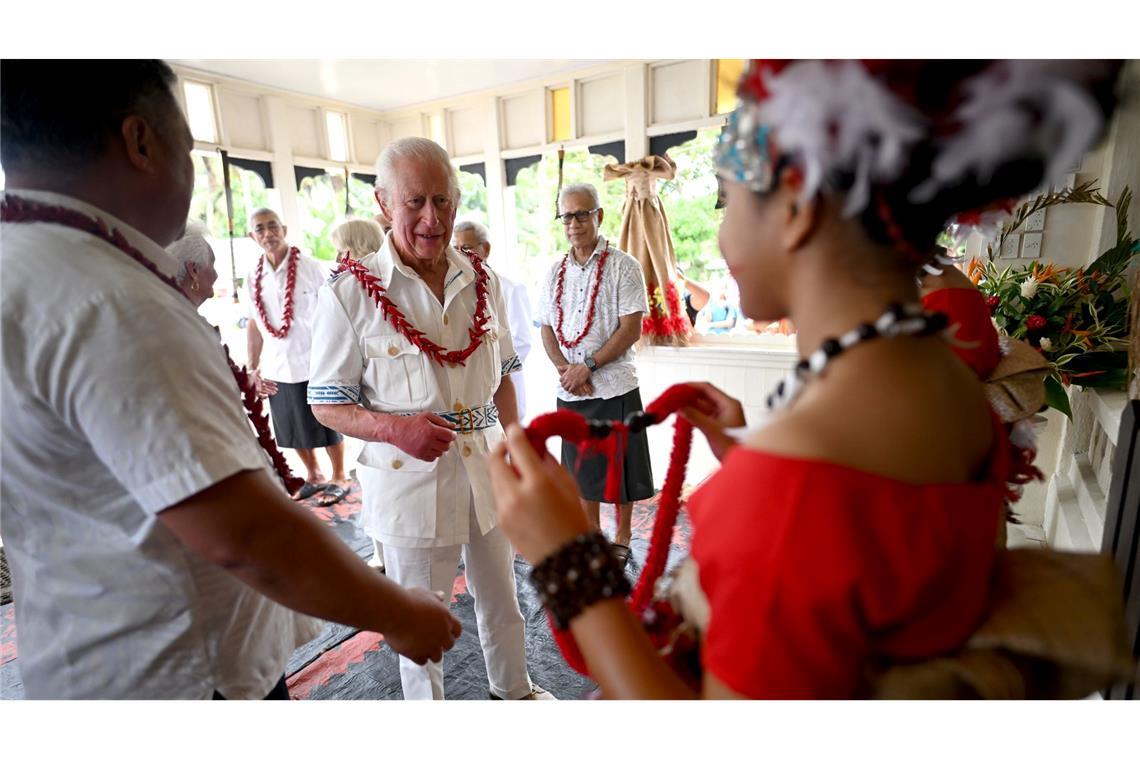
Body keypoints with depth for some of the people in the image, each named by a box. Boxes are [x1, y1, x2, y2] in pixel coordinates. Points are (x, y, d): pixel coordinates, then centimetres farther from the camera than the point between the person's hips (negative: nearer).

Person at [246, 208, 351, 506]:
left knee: (328, 428, 8)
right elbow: (254, 323, 12)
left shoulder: (310, 268, -9)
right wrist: (254, 368, 10)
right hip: (277, 370, 5)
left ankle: (339, 479, 28)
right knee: (294, 432, 17)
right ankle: (313, 476, 37)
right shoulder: (254, 276, 4)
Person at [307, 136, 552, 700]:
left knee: (500, 597, 24)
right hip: (407, 479, -4)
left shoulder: (483, 281, 2)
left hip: (485, 468, 5)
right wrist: (395, 428, -26)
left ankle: (513, 688, 52)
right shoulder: (349, 293, -12)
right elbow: (326, 403, -9)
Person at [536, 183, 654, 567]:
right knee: (582, 469, 14)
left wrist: (587, 367, -16)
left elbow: (631, 330, -11)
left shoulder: (623, 267, -6)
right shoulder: (555, 271, 9)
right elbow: (547, 328, 9)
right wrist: (565, 369, -8)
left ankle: (622, 537, 28)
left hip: (614, 386, -4)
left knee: (620, 467, 8)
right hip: (570, 390, 5)